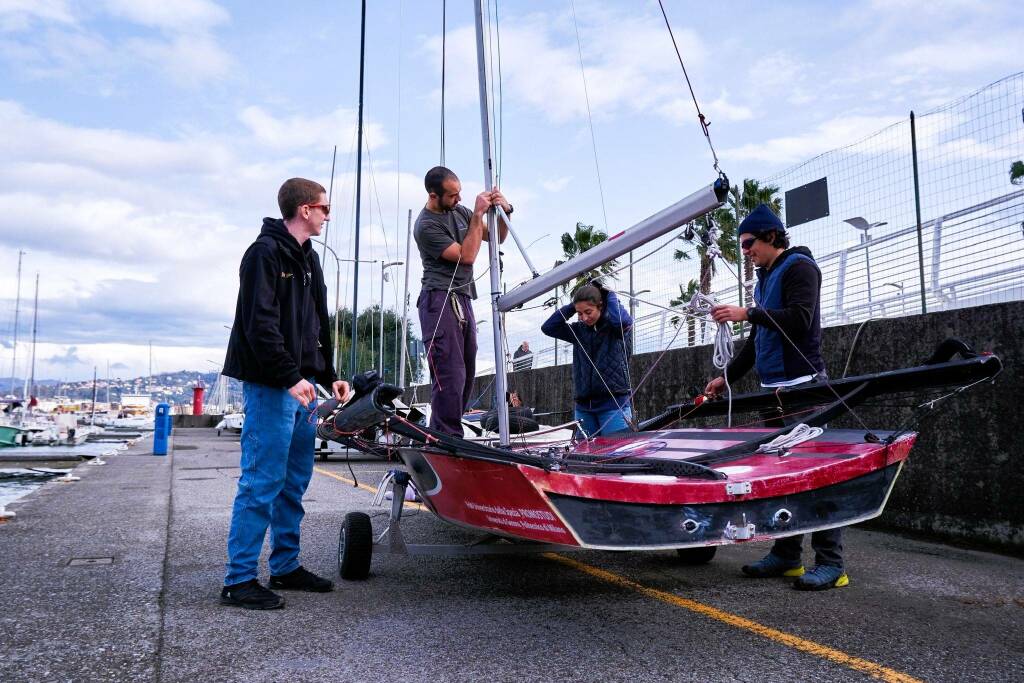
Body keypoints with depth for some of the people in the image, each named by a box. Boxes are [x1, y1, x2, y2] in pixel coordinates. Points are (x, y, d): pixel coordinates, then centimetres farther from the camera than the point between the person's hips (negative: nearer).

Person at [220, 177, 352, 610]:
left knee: (294, 481, 13)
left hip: (301, 386, 10)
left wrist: (328, 376, 16)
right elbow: (260, 323, -18)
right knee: (261, 483, -7)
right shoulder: (266, 252, -9)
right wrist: (290, 377, -22)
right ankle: (238, 580, 2)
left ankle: (286, 566, 24)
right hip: (271, 386, -9)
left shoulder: (307, 258, 20)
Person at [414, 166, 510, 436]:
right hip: (440, 301, -8)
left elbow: (497, 238, 20)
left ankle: (441, 434, 14)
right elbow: (466, 256, -13)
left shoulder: (460, 211, 16)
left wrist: (505, 211, 2)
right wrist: (478, 215, -10)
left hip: (463, 300, 8)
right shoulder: (426, 226, -8)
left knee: (466, 374, 6)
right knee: (450, 374, -14)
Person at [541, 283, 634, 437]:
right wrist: (572, 306, 2)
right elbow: (548, 327, 7)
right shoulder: (579, 330, 10)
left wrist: (610, 296, -8)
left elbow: (624, 321, -25)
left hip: (614, 403, -5)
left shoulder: (614, 327, -2)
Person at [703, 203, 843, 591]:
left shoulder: (799, 267, -4)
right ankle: (786, 555, 15)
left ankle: (830, 563, -7)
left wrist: (747, 314, -18)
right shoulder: (765, 278, 22)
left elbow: (799, 319, -19)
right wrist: (728, 376, 20)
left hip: (801, 384, -9)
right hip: (773, 387, 9)